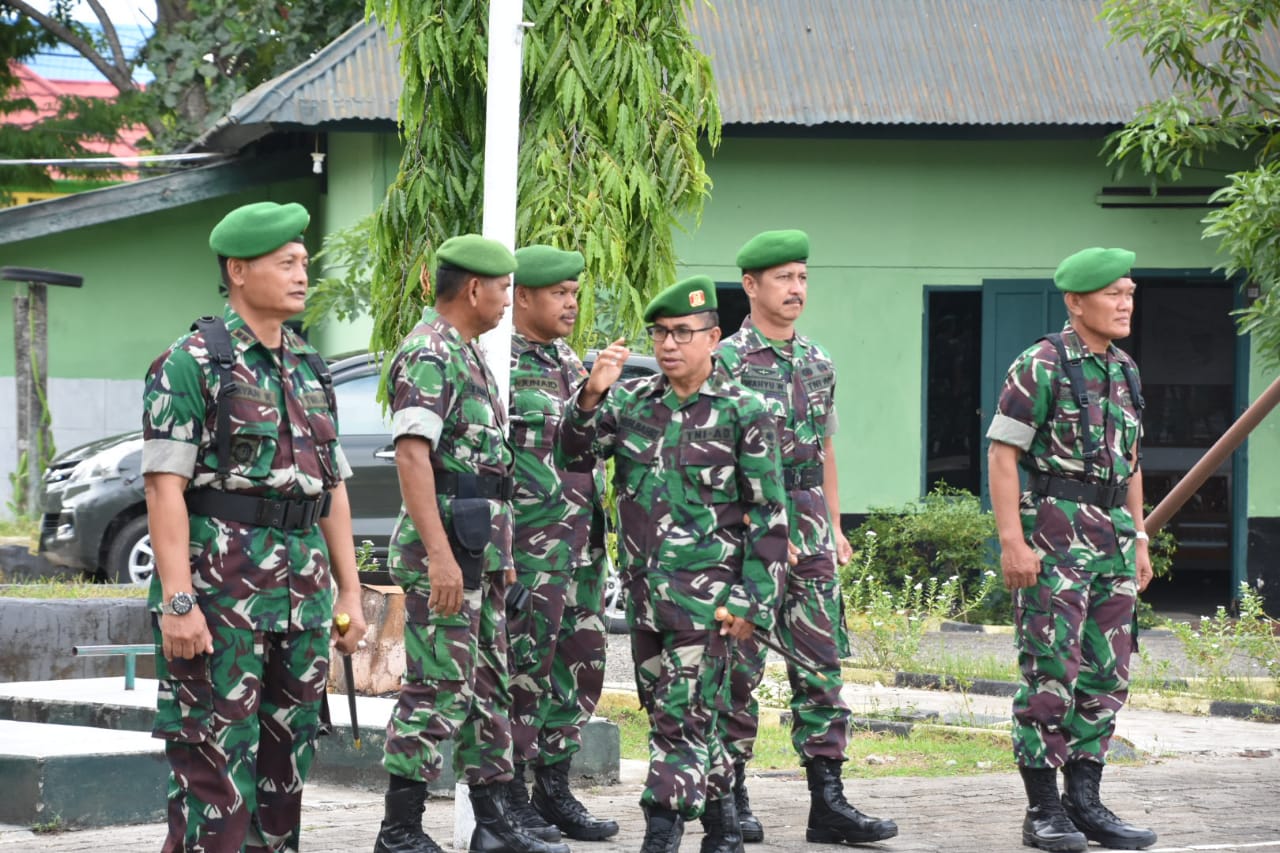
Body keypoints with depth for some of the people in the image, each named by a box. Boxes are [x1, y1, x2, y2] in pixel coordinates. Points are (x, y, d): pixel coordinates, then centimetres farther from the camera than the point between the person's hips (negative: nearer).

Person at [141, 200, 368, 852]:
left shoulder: (310, 371, 16)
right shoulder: (191, 364, -6)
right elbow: (164, 486, -12)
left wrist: (349, 594, 14)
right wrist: (177, 601, -20)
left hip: (302, 594, 7)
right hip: (219, 588, -7)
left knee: (286, 762, 10)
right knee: (214, 765, -7)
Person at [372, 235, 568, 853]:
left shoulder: (467, 354, 18)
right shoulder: (427, 354, -14)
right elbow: (412, 456, -22)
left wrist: (498, 550, 23)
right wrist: (439, 553, -28)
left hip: (480, 548, 10)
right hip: (445, 548, -10)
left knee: (488, 687, 12)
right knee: (438, 692, -10)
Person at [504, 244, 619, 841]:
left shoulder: (566, 362, 17)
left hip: (582, 539, 8)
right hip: (528, 541, -8)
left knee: (579, 661, 10)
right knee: (524, 664, -4)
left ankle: (554, 789, 19)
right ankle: (511, 798, 2)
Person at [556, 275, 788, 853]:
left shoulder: (741, 412, -4)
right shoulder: (630, 401, 9)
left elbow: (768, 517, -3)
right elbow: (572, 456, 1)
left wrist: (753, 601, -8)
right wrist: (591, 396, -15)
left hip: (707, 588, -5)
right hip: (643, 584, 6)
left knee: (682, 715, -10)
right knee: (665, 710, 12)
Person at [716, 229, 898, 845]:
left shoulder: (818, 363, 14)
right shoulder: (726, 360, -6)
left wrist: (834, 529, 14)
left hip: (808, 530, 6)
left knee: (822, 662, 2)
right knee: (739, 667, 0)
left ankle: (828, 802, 2)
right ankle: (730, 796, 8)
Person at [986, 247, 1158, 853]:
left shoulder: (1124, 371, 14)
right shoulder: (1041, 366, -9)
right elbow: (1002, 453, -11)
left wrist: (1139, 541, 17)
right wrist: (1012, 542, -17)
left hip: (1113, 539, 8)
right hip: (1054, 537, -8)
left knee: (1106, 676, 7)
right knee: (1052, 673, -6)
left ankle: (1085, 803, 13)